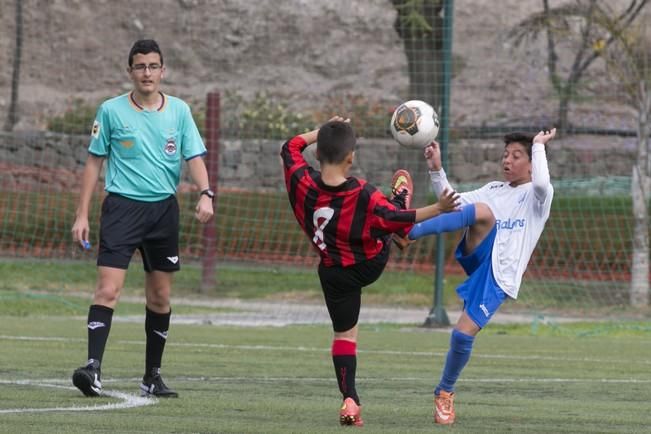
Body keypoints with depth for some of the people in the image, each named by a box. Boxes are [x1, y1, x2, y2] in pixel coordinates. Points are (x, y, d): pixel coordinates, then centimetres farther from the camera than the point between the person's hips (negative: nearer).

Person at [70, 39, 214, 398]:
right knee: (108, 289, -17)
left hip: (163, 208, 3)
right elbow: (94, 162, 5)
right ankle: (93, 367, -23)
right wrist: (82, 215, 1)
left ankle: (152, 377, 19)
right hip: (122, 206, -3)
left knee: (160, 297, 9)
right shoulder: (111, 111, 0)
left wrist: (205, 194, -17)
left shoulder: (179, 111, 6)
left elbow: (194, 157, 3)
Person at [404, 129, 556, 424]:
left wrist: (538, 146, -12)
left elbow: (541, 182, -23)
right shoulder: (494, 190, 20)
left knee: (464, 333, -15)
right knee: (482, 212, -26)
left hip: (501, 276, -4)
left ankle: (445, 393, 9)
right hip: (477, 256, 4)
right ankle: (408, 231, -37)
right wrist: (436, 170, 3)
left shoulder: (537, 196, 3)